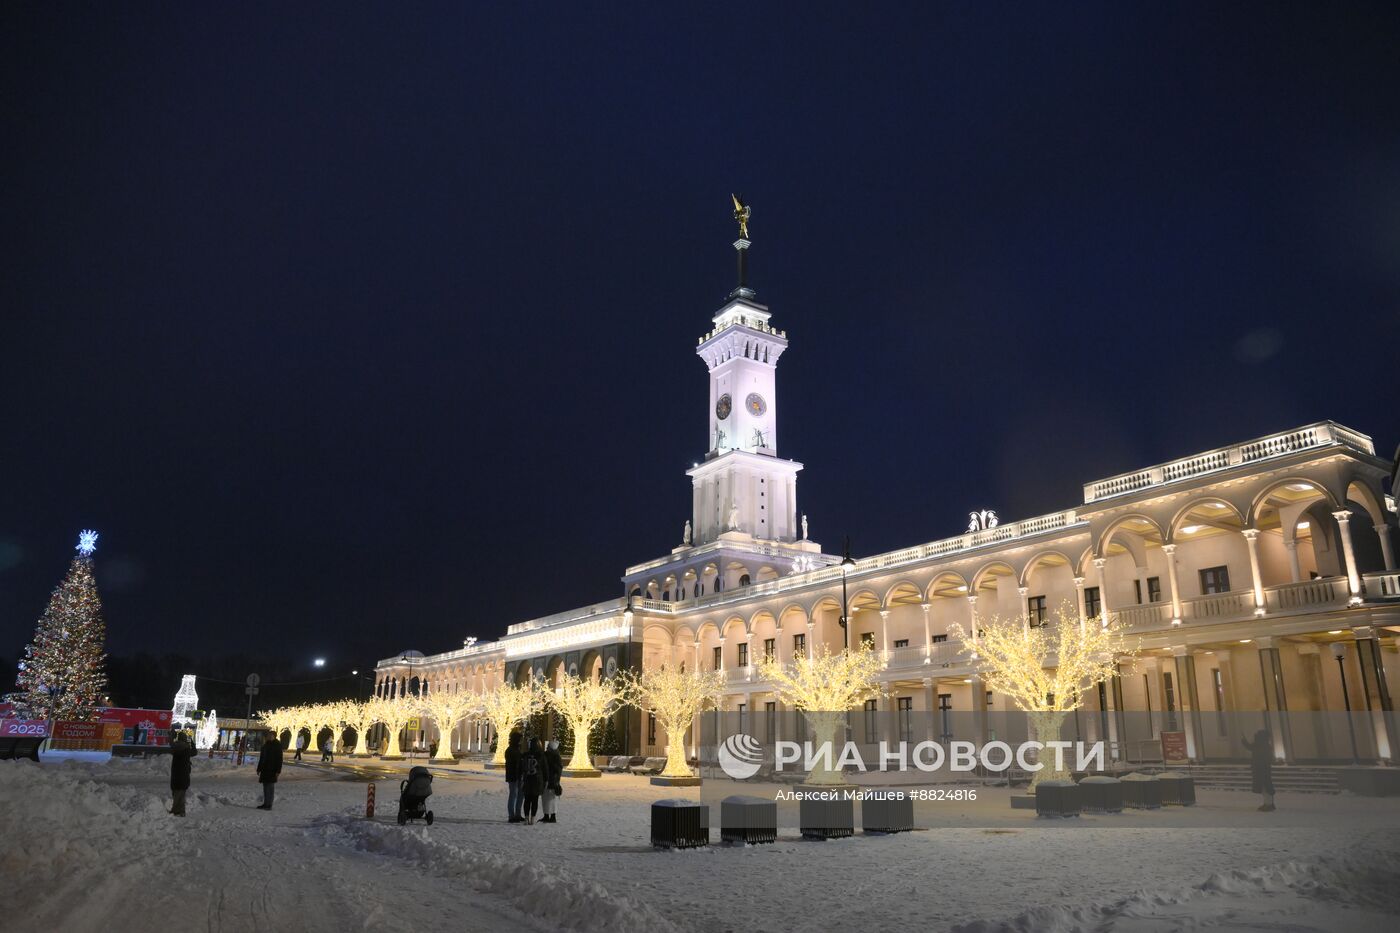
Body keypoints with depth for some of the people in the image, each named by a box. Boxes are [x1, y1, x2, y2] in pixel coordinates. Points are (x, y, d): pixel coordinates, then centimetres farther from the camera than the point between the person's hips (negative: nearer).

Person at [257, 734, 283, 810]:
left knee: (270, 786, -6)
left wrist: (278, 771, -16)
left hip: (272, 769, -7)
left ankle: (269, 805, -3)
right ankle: (265, 804, 17)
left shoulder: (278, 745, -9)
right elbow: (261, 757, 17)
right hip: (265, 768, 7)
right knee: (265, 786, 10)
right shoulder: (265, 745, 11)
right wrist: (259, 769, 14)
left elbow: (280, 758, -11)